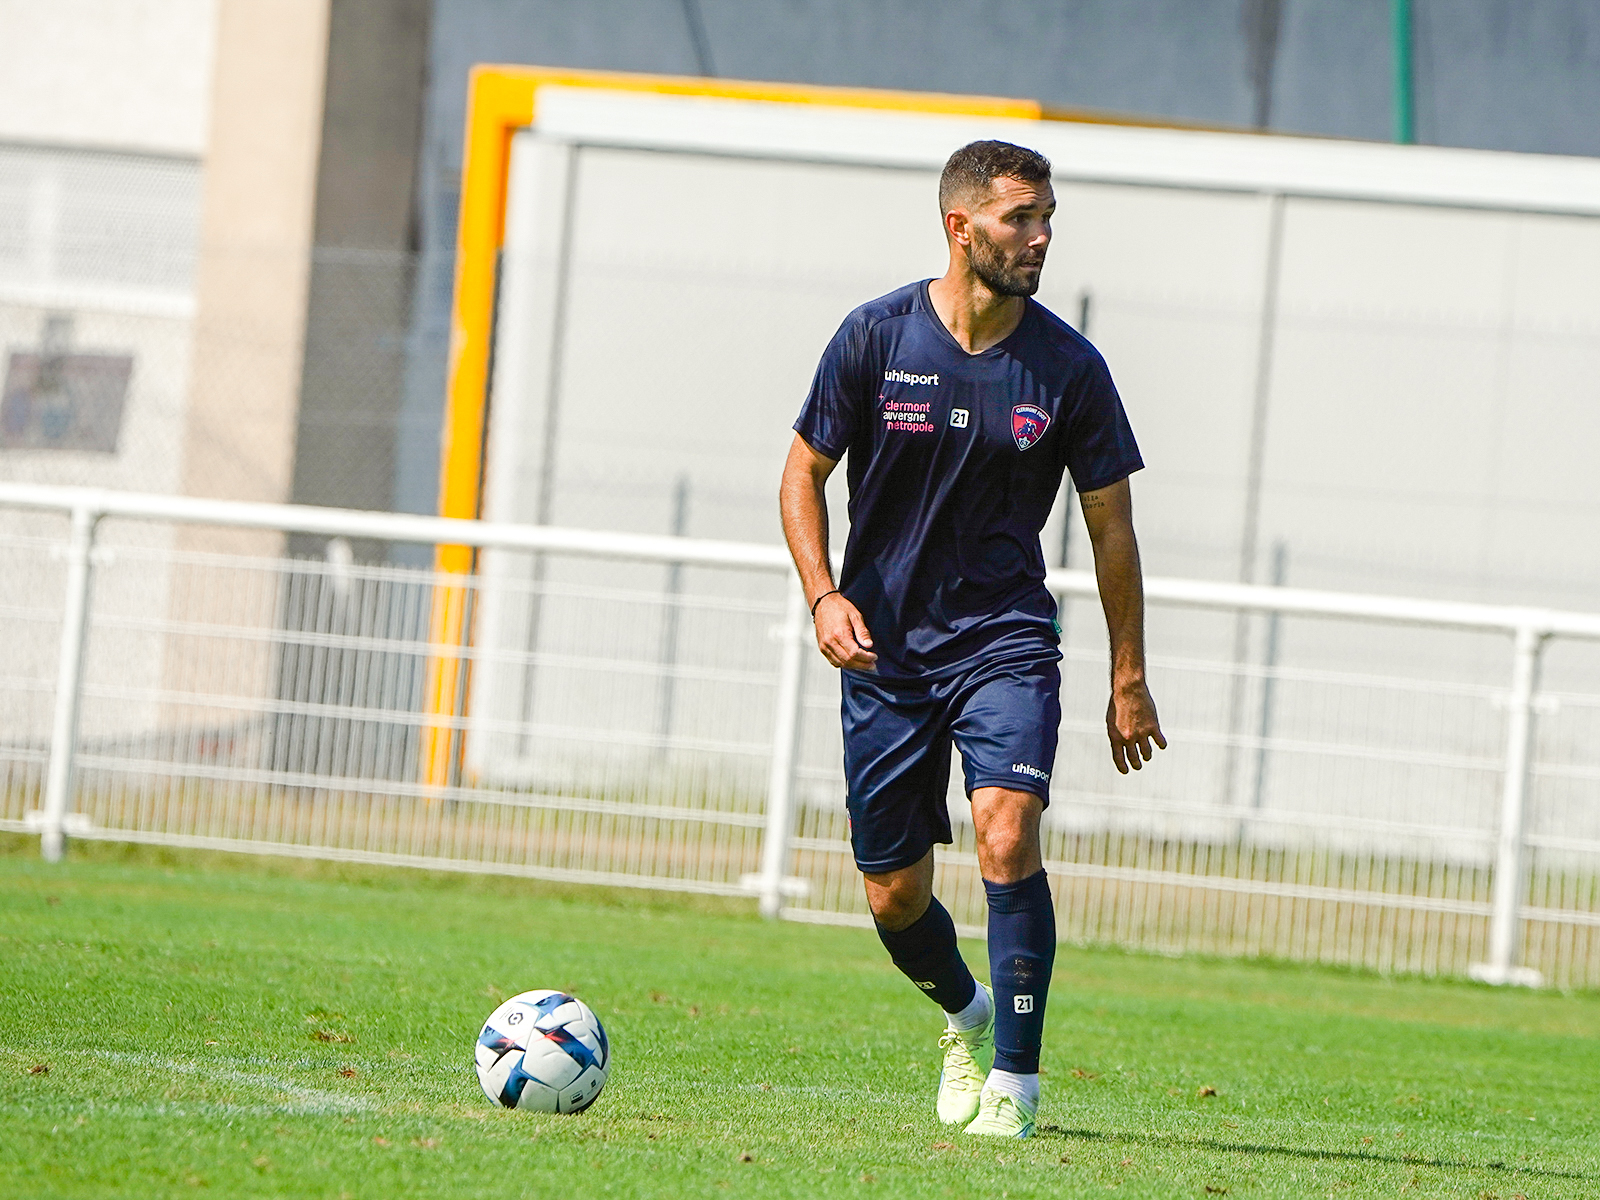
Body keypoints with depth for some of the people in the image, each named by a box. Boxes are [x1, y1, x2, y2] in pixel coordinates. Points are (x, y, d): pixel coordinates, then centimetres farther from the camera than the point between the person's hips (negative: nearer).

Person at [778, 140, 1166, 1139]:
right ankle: (967, 1014, 38)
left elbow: (1110, 523, 4)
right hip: (884, 645, 1)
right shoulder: (876, 337, -6)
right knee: (894, 895, 5)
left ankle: (1015, 1073, -14)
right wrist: (825, 595, -10)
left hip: (1006, 636, -1)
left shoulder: (1068, 367, -5)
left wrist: (1129, 679, 5)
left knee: (1007, 829, -25)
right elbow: (805, 473, 5)